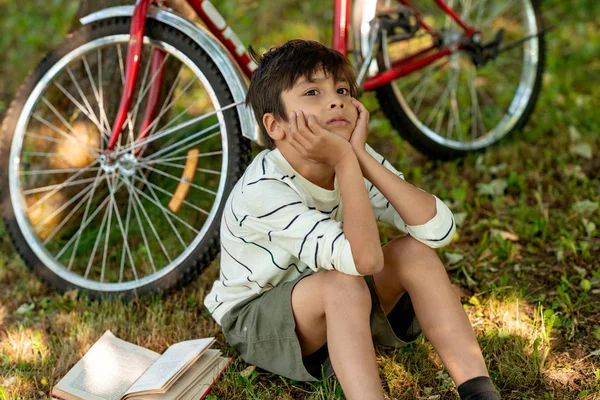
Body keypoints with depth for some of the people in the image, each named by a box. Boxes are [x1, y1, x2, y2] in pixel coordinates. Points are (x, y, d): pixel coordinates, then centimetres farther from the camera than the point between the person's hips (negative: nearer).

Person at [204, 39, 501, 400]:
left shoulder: (354, 158, -12)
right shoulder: (262, 190, -31)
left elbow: (439, 230, -25)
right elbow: (365, 259, -41)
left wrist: (363, 157, -31)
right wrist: (345, 162, -38)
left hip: (333, 303, 6)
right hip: (255, 317, -6)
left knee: (416, 253, -17)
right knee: (344, 283, -36)